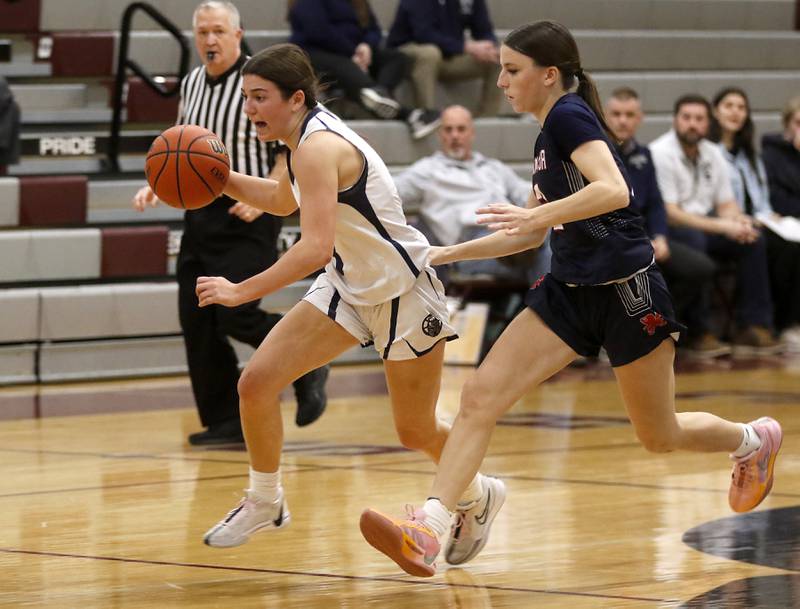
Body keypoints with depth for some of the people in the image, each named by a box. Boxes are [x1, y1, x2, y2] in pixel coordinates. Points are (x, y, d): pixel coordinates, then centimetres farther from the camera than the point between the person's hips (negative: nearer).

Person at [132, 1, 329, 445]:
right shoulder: (191, 84, 11)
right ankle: (225, 423, 10)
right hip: (200, 216, 7)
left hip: (247, 219, -7)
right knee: (196, 322, 1)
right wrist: (157, 184, 9)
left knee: (236, 316, -14)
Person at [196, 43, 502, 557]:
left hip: (404, 292, -8)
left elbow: (316, 248, -36)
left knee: (416, 432, 7)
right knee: (256, 382, -5)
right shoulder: (306, 138, 1)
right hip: (348, 287, 8)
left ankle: (477, 495, 37)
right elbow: (283, 200, 23)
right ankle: (264, 503, 12)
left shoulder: (318, 147, -27)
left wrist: (242, 291, -36)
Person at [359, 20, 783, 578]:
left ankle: (754, 440, 39)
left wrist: (538, 214, -37)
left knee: (659, 437, 8)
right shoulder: (547, 138, 14)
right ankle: (428, 531, -20)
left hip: (626, 291, -8)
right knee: (481, 395, -11)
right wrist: (446, 254, 24)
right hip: (570, 292, 8)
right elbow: (534, 234, 26)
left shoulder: (570, 115, -13)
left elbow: (614, 190, -30)